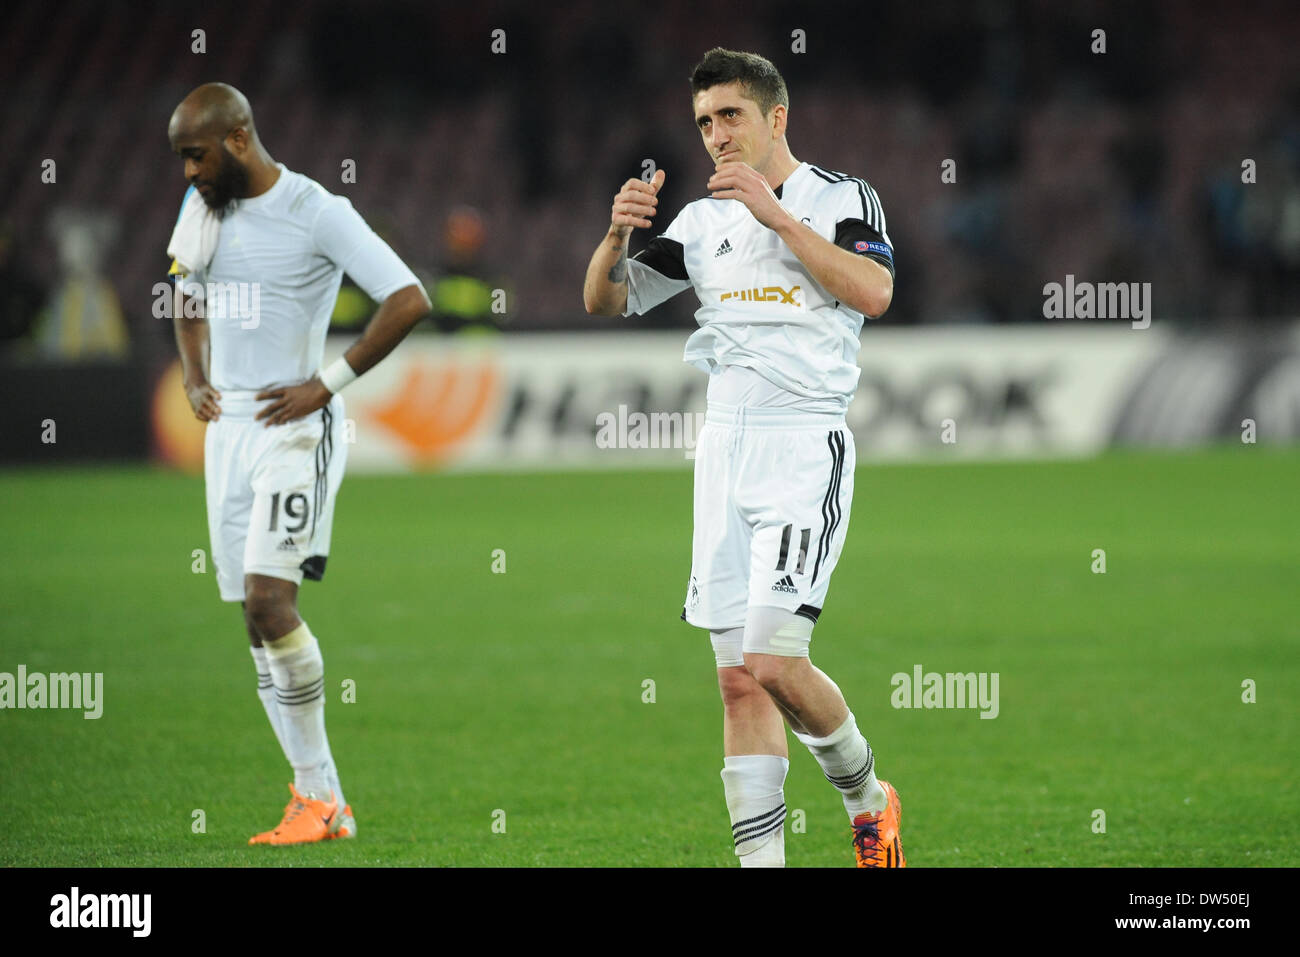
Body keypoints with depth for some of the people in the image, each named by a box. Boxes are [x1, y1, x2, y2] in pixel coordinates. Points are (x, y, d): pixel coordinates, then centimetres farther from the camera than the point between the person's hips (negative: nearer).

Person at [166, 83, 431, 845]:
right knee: (259, 622, 4)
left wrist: (328, 384, -15)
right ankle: (324, 802, 9)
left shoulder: (315, 212, -11)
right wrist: (196, 379, 13)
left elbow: (410, 301, -15)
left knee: (269, 599, -19)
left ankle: (316, 798, -8)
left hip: (294, 427, -8)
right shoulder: (204, 211, 11)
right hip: (228, 427, 8)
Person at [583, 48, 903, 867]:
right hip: (725, 447, 6)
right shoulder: (703, 221, 15)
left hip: (806, 442, -6)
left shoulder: (841, 198, 0)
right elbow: (604, 300, 14)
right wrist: (619, 232, -6)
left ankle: (868, 797, 8)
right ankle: (762, 857, 3)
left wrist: (778, 215, -16)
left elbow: (874, 292, -17)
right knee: (739, 681, 1)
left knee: (773, 660, -17)